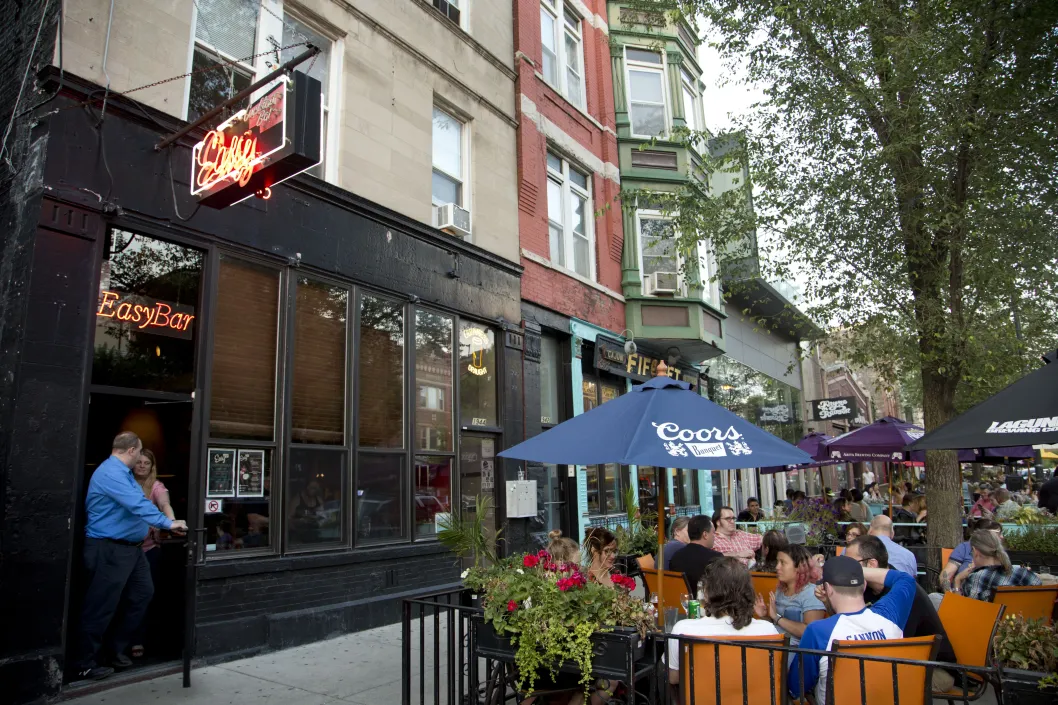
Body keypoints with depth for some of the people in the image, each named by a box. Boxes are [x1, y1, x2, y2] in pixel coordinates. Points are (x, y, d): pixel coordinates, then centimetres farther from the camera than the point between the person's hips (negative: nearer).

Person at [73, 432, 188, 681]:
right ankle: (85, 664, 11)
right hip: (109, 549, -10)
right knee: (102, 607, -1)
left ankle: (118, 646, 26)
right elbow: (138, 504, -30)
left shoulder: (122, 472, 14)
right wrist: (167, 523, -33)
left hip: (130, 547, 11)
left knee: (143, 594, 14)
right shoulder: (111, 473, -21)